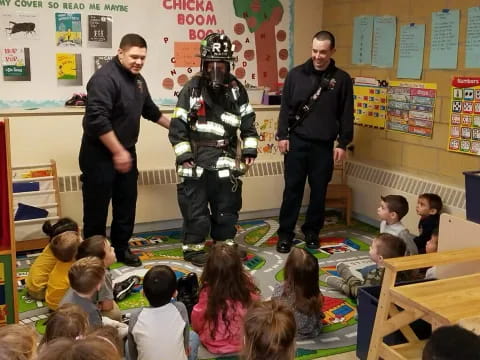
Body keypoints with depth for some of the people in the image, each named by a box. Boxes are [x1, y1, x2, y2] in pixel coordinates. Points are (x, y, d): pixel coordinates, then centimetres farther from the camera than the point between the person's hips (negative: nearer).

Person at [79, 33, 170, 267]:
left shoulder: (137, 79, 10)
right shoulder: (105, 78, -20)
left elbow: (150, 110, 25)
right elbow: (98, 120, -28)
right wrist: (118, 151, -26)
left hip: (126, 152, 9)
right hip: (100, 154, -8)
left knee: (126, 205, 14)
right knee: (97, 208, 0)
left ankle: (121, 248, 28)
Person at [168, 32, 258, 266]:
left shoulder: (236, 89, 5)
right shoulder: (192, 88, -6)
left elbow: (248, 121, 11)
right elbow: (178, 125, -7)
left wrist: (249, 149, 3)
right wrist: (183, 156, -12)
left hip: (225, 160, 4)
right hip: (197, 159, -4)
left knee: (227, 206, 13)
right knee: (195, 207, 2)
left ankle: (226, 245, 29)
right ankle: (193, 248, 16)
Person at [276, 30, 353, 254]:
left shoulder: (341, 79, 1)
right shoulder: (296, 74, 3)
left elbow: (346, 114, 3)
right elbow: (285, 107, 4)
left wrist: (343, 143, -1)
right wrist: (282, 135, -3)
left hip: (324, 145, 0)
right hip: (297, 142, 0)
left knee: (319, 190, 8)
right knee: (292, 189, 3)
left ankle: (312, 230, 24)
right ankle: (285, 233, 11)